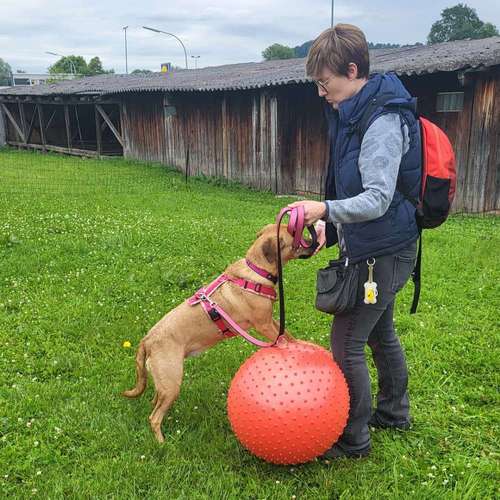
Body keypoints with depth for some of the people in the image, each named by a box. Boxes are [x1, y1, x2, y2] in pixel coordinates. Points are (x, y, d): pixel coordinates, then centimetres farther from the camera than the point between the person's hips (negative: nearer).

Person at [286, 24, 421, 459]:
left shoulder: (383, 122, -23)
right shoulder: (356, 113, 8)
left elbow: (377, 199, -28)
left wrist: (327, 209, -39)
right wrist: (329, 223, 8)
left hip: (383, 251, -10)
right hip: (378, 247, 10)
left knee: (346, 343, -2)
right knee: (380, 332, 23)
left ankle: (353, 439, 16)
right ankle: (393, 412, 43)